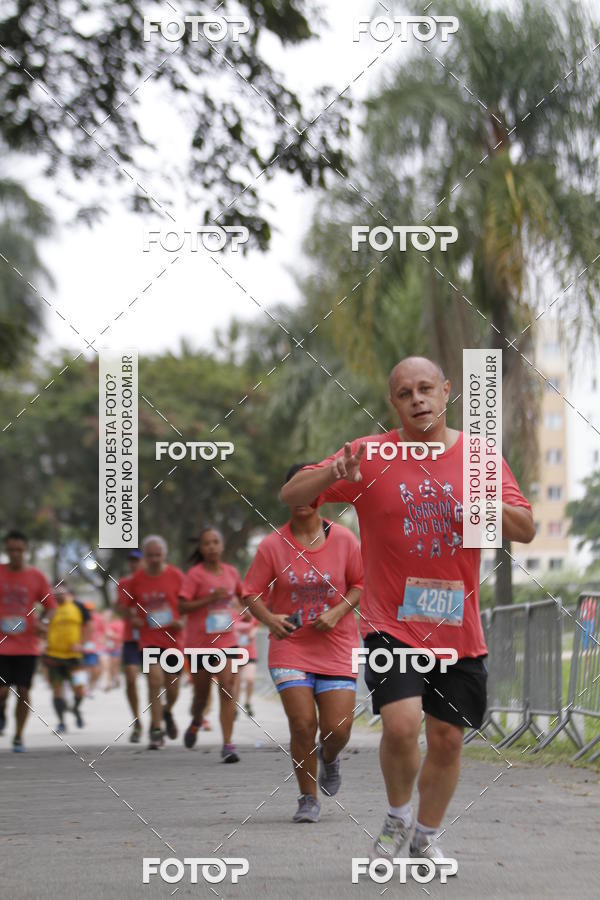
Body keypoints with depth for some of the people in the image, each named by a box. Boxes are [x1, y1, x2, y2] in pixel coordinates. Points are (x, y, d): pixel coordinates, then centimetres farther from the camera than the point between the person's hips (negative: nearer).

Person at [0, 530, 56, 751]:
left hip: (27, 644, 1)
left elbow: (50, 605, 9)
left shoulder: (36, 577, 2)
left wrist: (41, 622, -11)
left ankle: (19, 736, 13)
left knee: (23, 691, -1)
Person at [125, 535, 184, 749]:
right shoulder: (136, 579, 0)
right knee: (155, 681, -16)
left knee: (172, 688, 7)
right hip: (149, 637, -1)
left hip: (173, 637, 1)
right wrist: (132, 618, -5)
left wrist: (182, 622, -11)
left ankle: (167, 711, 42)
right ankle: (156, 731, -10)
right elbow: (129, 604, 15)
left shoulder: (176, 576, -2)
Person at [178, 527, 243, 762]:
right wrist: (210, 599, -21)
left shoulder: (231, 572, 5)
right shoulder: (195, 574, -8)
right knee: (201, 693, 9)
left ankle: (227, 745, -11)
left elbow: (242, 594, 26)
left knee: (227, 689, -11)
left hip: (226, 639, 2)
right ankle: (196, 722, 43)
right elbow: (182, 607, -13)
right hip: (199, 641, -2)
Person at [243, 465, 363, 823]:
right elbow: (252, 593, 0)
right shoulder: (272, 545, -2)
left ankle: (329, 757, 32)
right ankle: (308, 800, 6)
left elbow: (361, 584, 6)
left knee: (338, 730, -6)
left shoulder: (344, 539, -2)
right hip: (290, 647, 0)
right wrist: (269, 618, -20)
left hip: (336, 648, 0)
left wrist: (338, 612, -10)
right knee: (302, 724, -12)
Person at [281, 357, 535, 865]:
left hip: (458, 628, 3)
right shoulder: (372, 455, -3)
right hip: (391, 624, -3)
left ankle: (426, 837, 30)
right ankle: (398, 817, 7)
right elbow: (291, 496, -5)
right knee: (402, 723, -20)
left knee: (447, 737, 7)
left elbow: (526, 531, 0)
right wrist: (334, 475, -26)